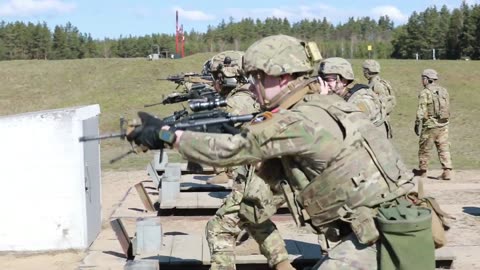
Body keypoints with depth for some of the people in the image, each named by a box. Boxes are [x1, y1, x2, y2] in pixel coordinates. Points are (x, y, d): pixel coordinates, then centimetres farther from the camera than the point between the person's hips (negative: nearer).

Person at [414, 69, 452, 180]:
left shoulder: (424, 93, -12)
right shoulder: (444, 91, 8)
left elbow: (421, 111, -16)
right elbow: (448, 108, 12)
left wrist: (418, 125, -10)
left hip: (430, 126, -5)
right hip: (443, 125, 5)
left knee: (424, 149, 9)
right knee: (444, 148, 6)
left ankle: (423, 171, 20)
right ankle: (447, 172, -2)